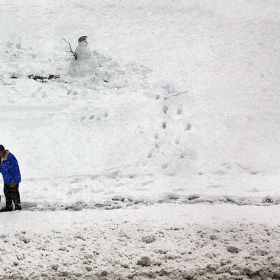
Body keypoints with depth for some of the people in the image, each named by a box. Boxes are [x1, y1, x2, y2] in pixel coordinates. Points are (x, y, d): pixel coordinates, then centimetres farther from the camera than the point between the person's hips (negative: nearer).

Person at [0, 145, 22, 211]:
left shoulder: (10, 158, -28)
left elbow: (15, 170, -24)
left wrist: (14, 181, -22)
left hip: (13, 180, -9)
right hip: (6, 180, 9)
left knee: (14, 194, 3)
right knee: (7, 193, 18)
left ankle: (18, 207, 18)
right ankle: (9, 206, 32)